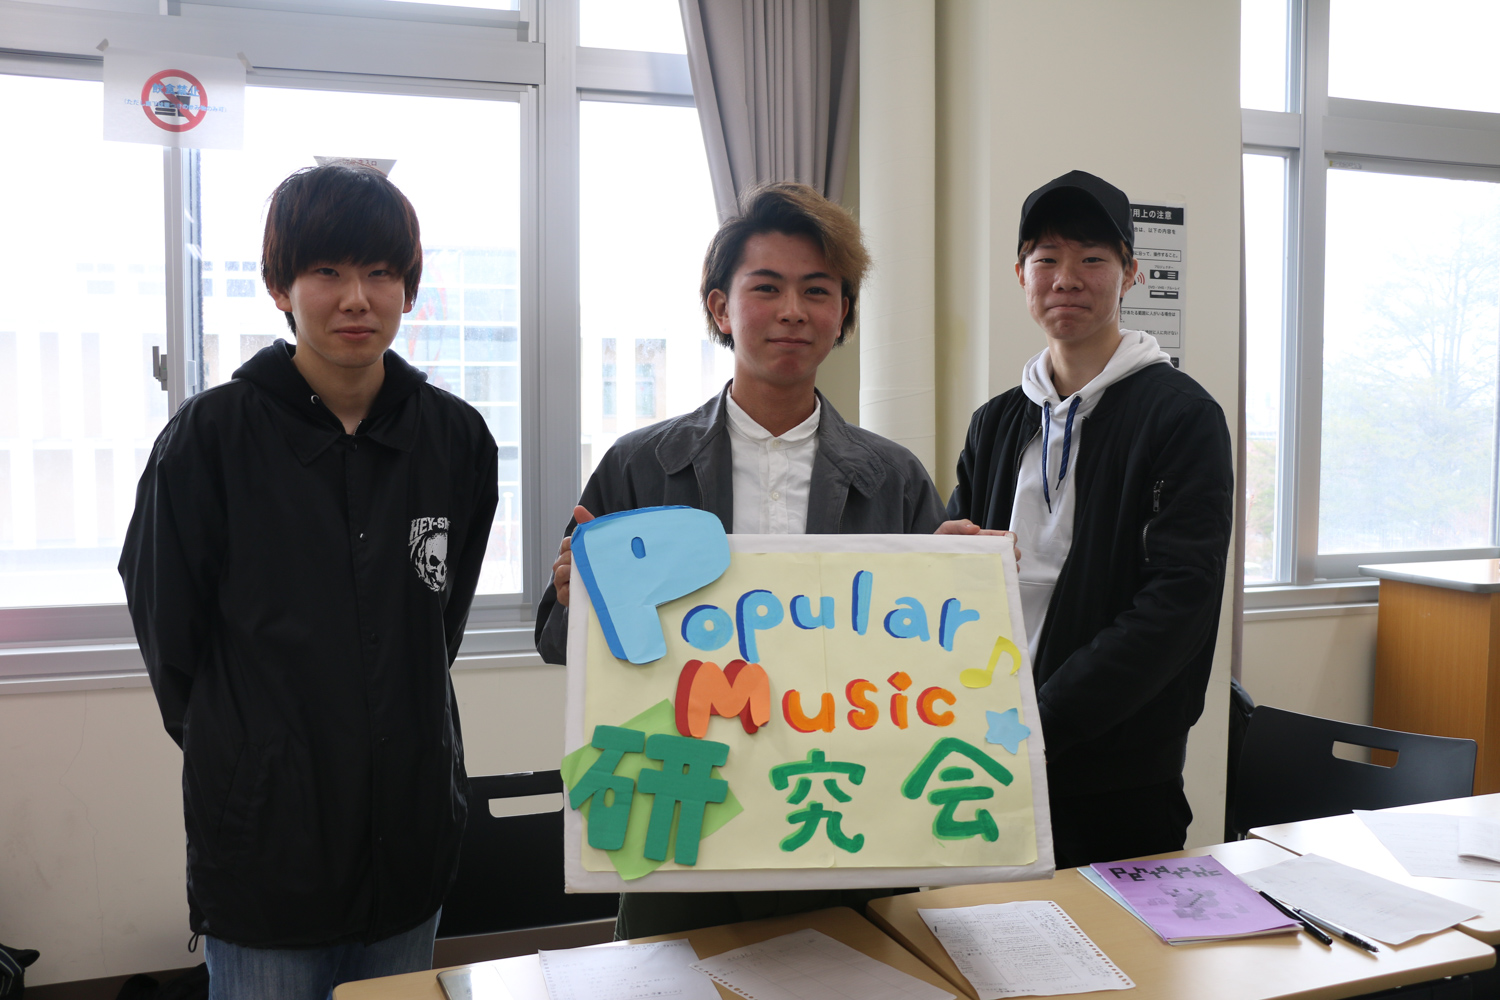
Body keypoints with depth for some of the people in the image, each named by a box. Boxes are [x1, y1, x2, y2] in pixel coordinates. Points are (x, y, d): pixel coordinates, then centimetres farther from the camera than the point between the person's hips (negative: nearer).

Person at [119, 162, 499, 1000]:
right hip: (264, 848, -3)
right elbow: (169, 633, -2)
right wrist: (244, 756, 5)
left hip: (412, 837, 3)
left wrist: (395, 739, 9)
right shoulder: (211, 438, -11)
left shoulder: (456, 438, -2)